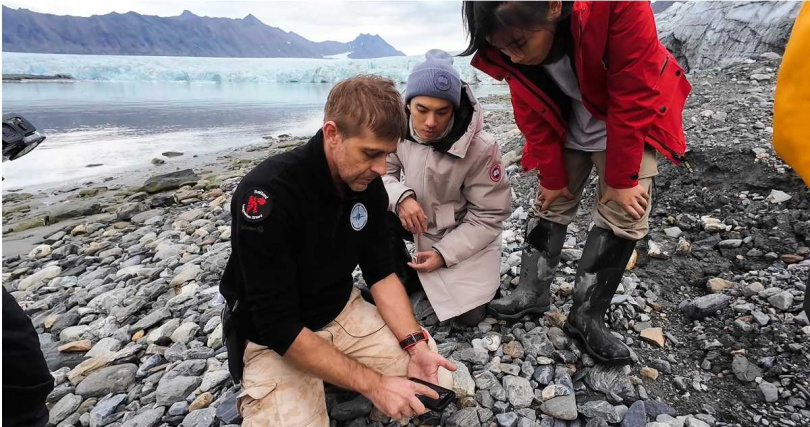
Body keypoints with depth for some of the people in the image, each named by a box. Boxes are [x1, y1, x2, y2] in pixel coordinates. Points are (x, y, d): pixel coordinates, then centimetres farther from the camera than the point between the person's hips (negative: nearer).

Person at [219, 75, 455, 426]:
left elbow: (381, 271, -1)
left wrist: (416, 346, -14)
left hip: (343, 313, 6)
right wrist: (372, 384, -27)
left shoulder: (367, 184, -9)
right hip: (273, 339, -5)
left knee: (436, 379, -1)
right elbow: (279, 325, -28)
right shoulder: (268, 195, -30)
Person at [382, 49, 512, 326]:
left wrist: (444, 254, -22)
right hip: (417, 221, 3)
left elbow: (489, 215, -17)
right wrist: (401, 197, -31)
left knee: (469, 315, -8)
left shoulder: (480, 148, -26)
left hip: (462, 233, -2)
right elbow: (381, 172, -8)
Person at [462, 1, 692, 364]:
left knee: (622, 215, -8)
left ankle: (586, 317, 3)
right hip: (562, 127, 3)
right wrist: (552, 177, -6)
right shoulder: (511, 49, -23)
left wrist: (621, 179, -22)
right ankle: (531, 293, 18)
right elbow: (533, 118, -11)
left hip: (629, 123, -3)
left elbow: (634, 95, -29)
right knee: (549, 203, 5)